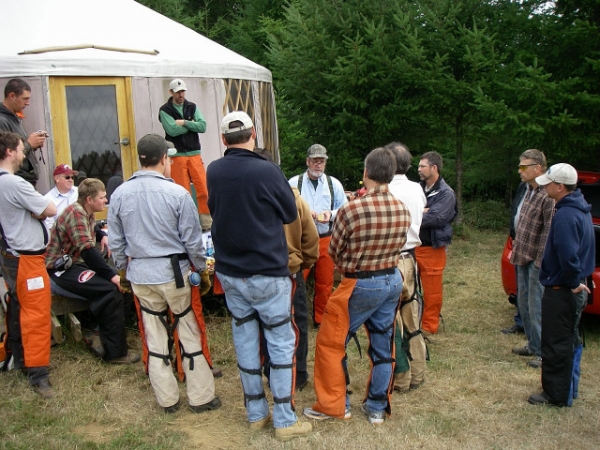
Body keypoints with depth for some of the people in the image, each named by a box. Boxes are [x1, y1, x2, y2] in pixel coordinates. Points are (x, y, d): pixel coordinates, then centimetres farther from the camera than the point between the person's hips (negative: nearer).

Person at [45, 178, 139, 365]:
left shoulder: (87, 214, 10)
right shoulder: (76, 213, -20)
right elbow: (87, 250, -27)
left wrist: (103, 236, 11)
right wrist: (111, 274, -28)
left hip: (76, 263, 10)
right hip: (61, 268, -10)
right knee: (111, 289, -22)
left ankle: (98, 336, 4)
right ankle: (115, 352, -15)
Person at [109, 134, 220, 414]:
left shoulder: (120, 194, -2)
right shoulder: (176, 193, -13)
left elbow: (115, 241, 5)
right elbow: (192, 239, -8)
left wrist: (124, 266, 21)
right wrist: (201, 266, 8)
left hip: (139, 274, 4)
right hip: (173, 271, -4)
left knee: (154, 336, 14)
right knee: (189, 333, 9)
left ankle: (167, 399, 24)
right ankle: (200, 396, 18)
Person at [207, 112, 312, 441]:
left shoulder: (213, 172, -3)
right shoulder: (267, 171, -16)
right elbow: (290, 214, -3)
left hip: (229, 272, 5)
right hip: (267, 273, -5)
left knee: (245, 340, 14)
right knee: (281, 342, 7)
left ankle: (256, 413, 26)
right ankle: (284, 420, 12)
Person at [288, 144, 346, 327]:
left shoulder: (334, 184, 9)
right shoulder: (294, 182, 2)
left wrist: (331, 214, -10)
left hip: (326, 239, 2)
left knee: (325, 283, 9)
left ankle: (321, 320, 25)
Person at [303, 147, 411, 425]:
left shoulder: (351, 210, -21)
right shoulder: (403, 210, -6)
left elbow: (334, 251, -7)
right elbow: (398, 247, 4)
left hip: (361, 285, -6)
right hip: (393, 281, 6)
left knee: (330, 342, 10)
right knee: (384, 345, 16)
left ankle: (334, 405, 20)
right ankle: (377, 408, 27)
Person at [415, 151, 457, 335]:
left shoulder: (446, 193, -9)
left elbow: (434, 218, -21)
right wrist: (419, 212, -17)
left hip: (432, 248, -5)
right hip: (413, 245, 5)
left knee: (432, 290, 5)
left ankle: (429, 326, 18)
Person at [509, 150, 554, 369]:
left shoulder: (548, 196, -19)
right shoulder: (530, 191, 11)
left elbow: (550, 231, -22)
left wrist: (541, 260, -22)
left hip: (537, 260, -10)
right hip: (523, 258, 10)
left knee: (536, 308, -2)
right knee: (523, 303, 17)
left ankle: (542, 352, 9)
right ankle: (533, 344, 30)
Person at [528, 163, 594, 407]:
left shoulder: (565, 215, -24)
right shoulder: (580, 209, 9)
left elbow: (568, 255, -31)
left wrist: (573, 282, -17)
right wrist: (576, 281, 15)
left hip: (561, 291, -10)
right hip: (574, 289, 10)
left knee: (556, 345, 2)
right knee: (569, 341, 20)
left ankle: (556, 394, 14)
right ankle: (568, 389, 33)